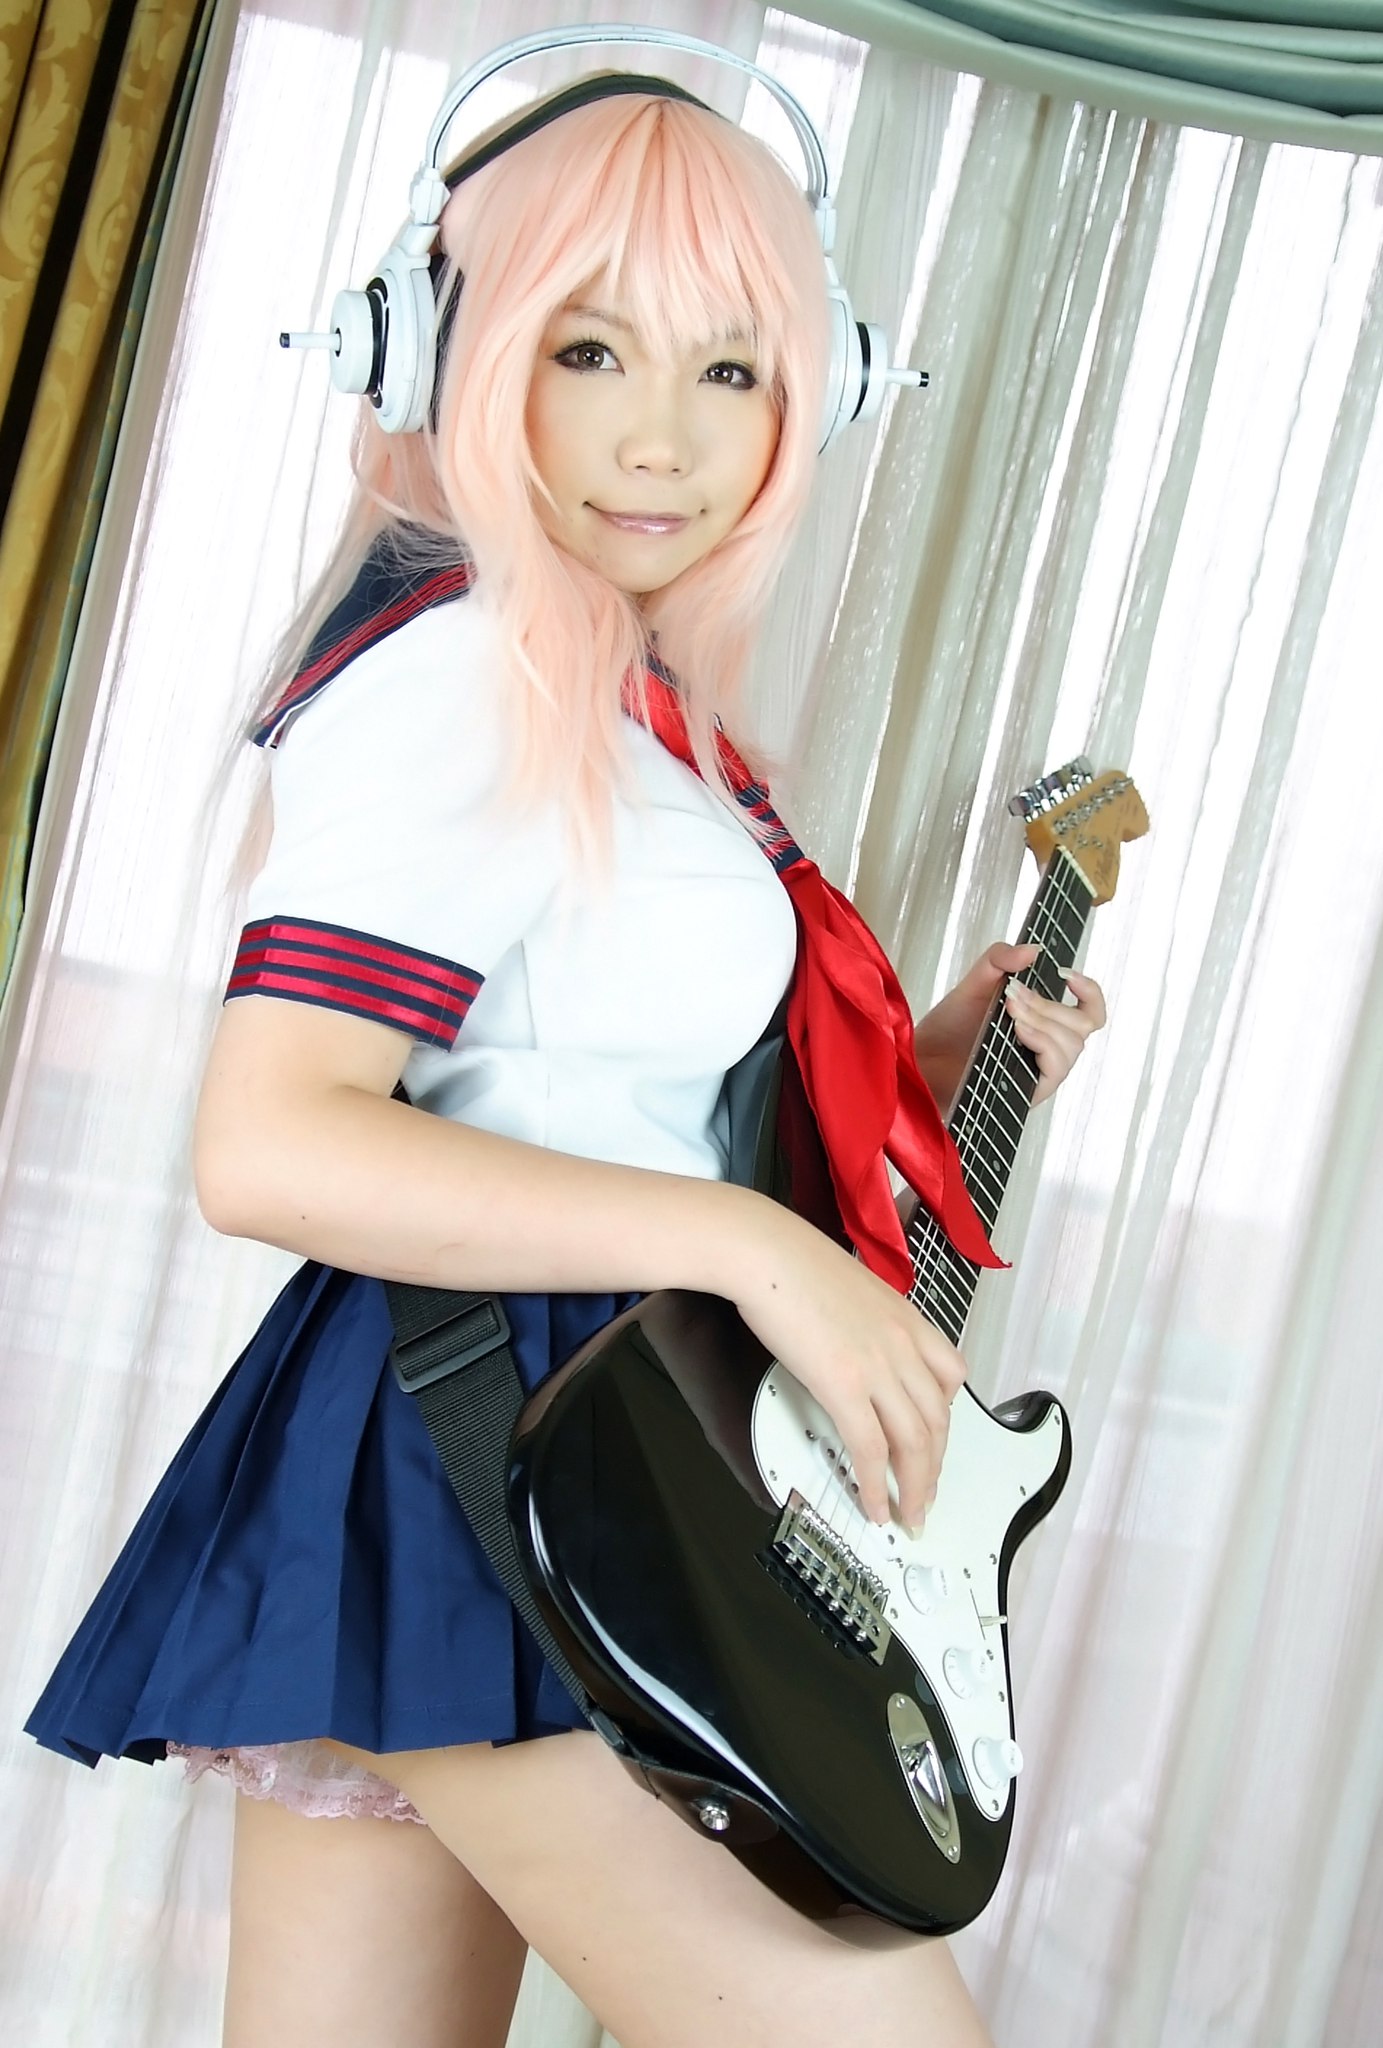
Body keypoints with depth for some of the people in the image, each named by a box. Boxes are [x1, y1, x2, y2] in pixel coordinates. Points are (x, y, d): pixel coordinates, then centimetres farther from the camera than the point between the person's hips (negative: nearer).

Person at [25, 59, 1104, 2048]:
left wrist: (943, 1056, 13)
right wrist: (746, 1243, -22)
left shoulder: (632, 700, 17)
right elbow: (267, 1143, -23)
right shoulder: (465, 675, -13)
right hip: (491, 1464, -10)